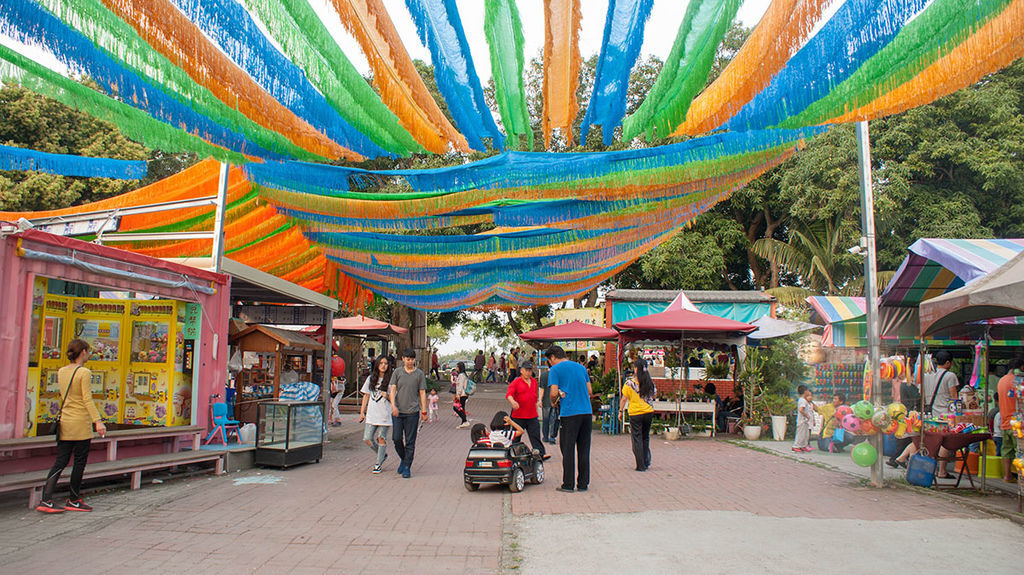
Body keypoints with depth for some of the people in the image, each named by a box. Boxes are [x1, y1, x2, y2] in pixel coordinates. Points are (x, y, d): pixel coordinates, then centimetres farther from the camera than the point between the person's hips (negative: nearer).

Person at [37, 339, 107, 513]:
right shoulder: (84, 373, -12)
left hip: (64, 423, 7)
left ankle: (46, 500, -1)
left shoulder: (61, 372, 9)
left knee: (61, 461, 8)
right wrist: (98, 421, -21)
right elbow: (87, 399, -19)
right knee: (80, 462, 5)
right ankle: (73, 500, 12)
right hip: (81, 423, -7)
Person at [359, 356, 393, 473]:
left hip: (385, 415, -3)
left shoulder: (390, 380, 0)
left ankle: (378, 464, 14)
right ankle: (383, 455, 23)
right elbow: (366, 396, 14)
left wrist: (387, 396, -17)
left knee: (381, 438, -1)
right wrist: (362, 412, 11)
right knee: (367, 439, -1)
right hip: (371, 414, 3)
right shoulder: (371, 378, 10)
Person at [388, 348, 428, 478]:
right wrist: (393, 405, -13)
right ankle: (403, 458, 25)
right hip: (397, 412, 1)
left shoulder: (419, 374, 3)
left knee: (410, 442, 0)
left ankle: (407, 467, 8)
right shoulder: (397, 372, 6)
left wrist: (424, 411, 1)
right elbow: (392, 389, 2)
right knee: (396, 438, 0)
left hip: (412, 412, -1)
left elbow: (422, 393, 5)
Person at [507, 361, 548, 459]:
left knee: (536, 435, 0)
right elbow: (509, 394, -17)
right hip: (518, 415, -3)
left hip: (532, 415, 3)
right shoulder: (516, 382, -5)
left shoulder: (534, 381, 12)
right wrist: (513, 402, -36)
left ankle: (541, 454, -2)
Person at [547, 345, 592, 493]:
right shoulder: (581, 367, 15)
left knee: (568, 450, 3)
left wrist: (554, 402, 10)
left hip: (569, 413, -5)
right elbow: (589, 391, 14)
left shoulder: (555, 369, -1)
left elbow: (554, 393, -9)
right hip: (587, 411, 5)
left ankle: (568, 485, 6)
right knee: (584, 449, 10)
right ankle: (583, 483, 14)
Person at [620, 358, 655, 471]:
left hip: (635, 413, -3)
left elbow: (624, 398, -6)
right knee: (645, 437, 19)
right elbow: (654, 395, 14)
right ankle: (646, 461, 21)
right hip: (649, 412, 3)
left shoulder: (629, 382, -10)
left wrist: (621, 410, 5)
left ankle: (641, 465, 1)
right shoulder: (650, 382, 0)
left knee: (637, 439, 3)